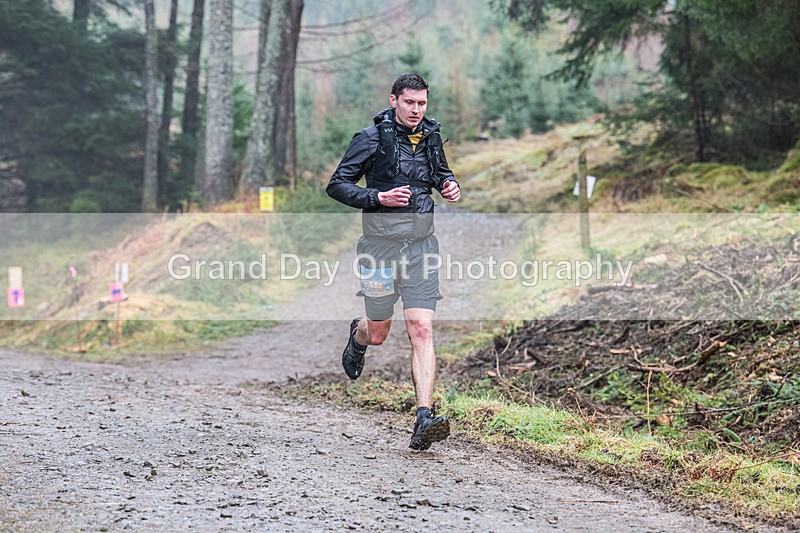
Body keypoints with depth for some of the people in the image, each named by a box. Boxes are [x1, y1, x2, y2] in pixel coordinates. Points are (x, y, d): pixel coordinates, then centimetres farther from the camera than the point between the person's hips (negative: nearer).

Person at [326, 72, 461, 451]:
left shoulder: (431, 136, 8)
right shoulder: (372, 138, -6)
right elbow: (337, 185, -6)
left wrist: (450, 186, 4)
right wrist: (379, 197, -20)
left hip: (421, 244, 3)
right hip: (381, 244, -2)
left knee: (421, 330, -10)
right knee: (378, 333, 11)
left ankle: (424, 419, -16)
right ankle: (358, 338, 51)